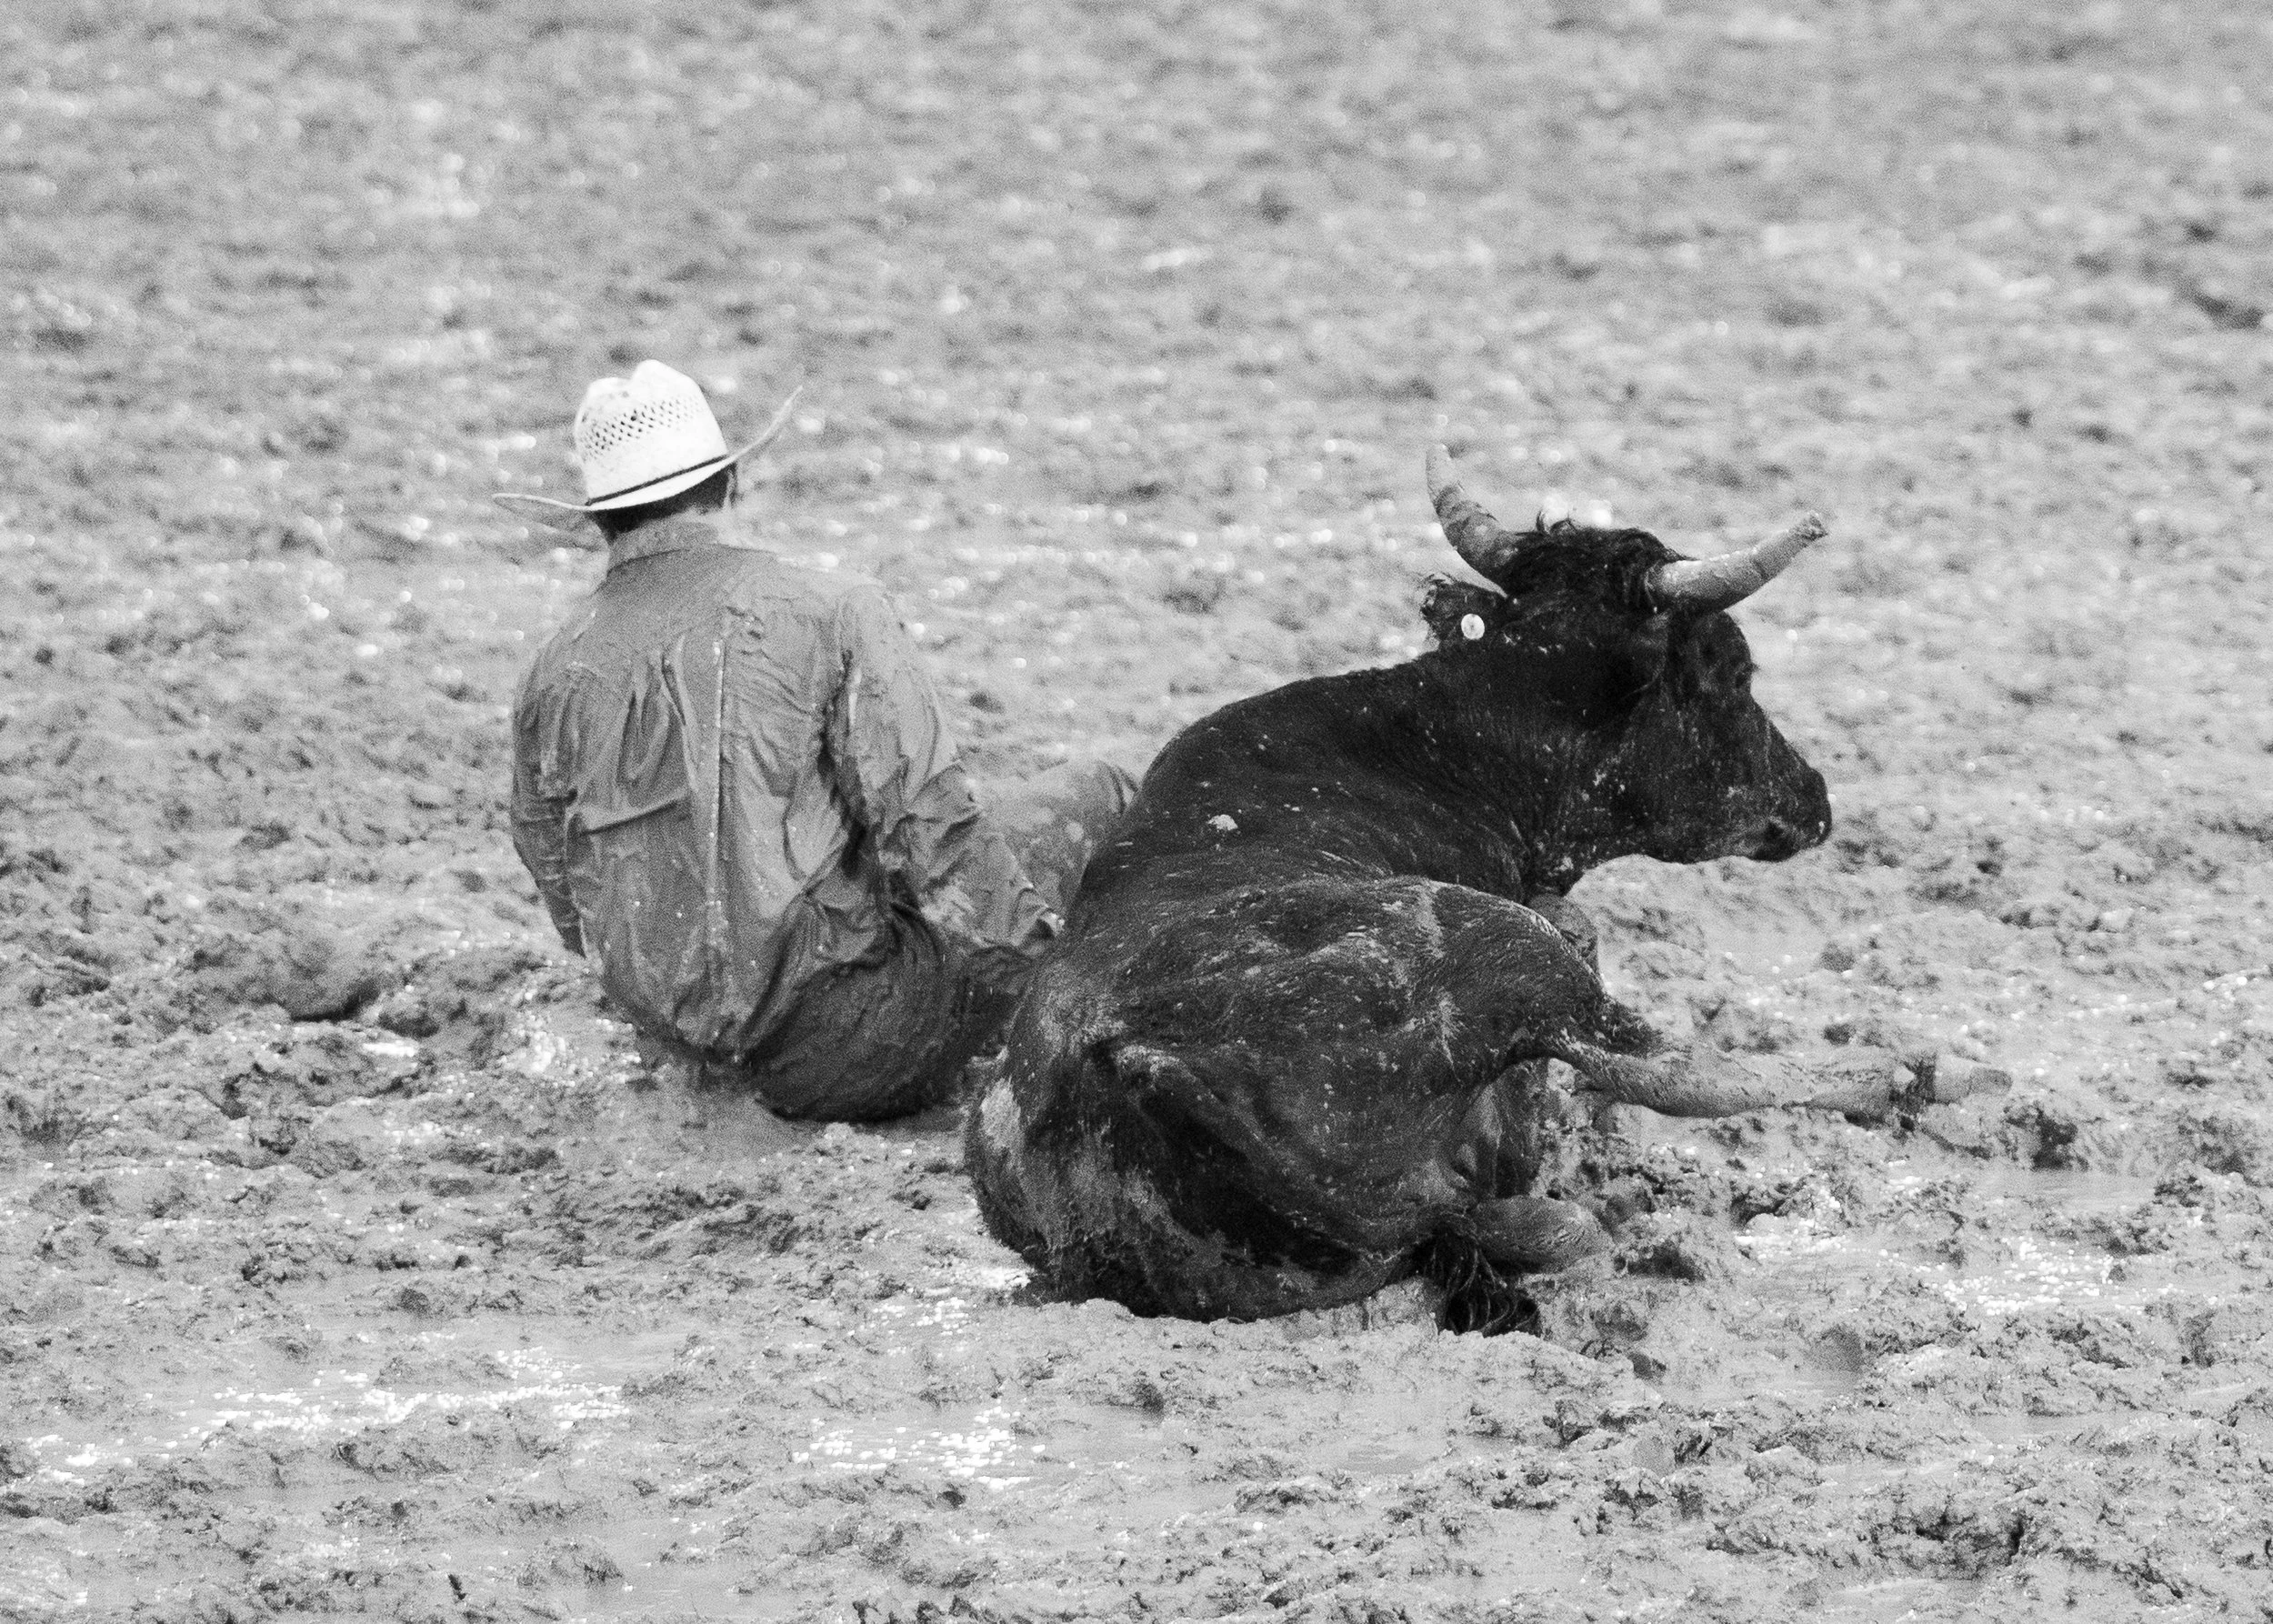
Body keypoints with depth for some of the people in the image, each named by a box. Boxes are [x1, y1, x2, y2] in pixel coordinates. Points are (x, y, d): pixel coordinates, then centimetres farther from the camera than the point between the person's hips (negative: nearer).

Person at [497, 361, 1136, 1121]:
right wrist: (1035, 967, -4)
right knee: (1092, 798, 15)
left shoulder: (555, 673, 3)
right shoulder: (828, 611, -12)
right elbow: (928, 824, -15)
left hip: (692, 1039, 6)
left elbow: (570, 908, 12)